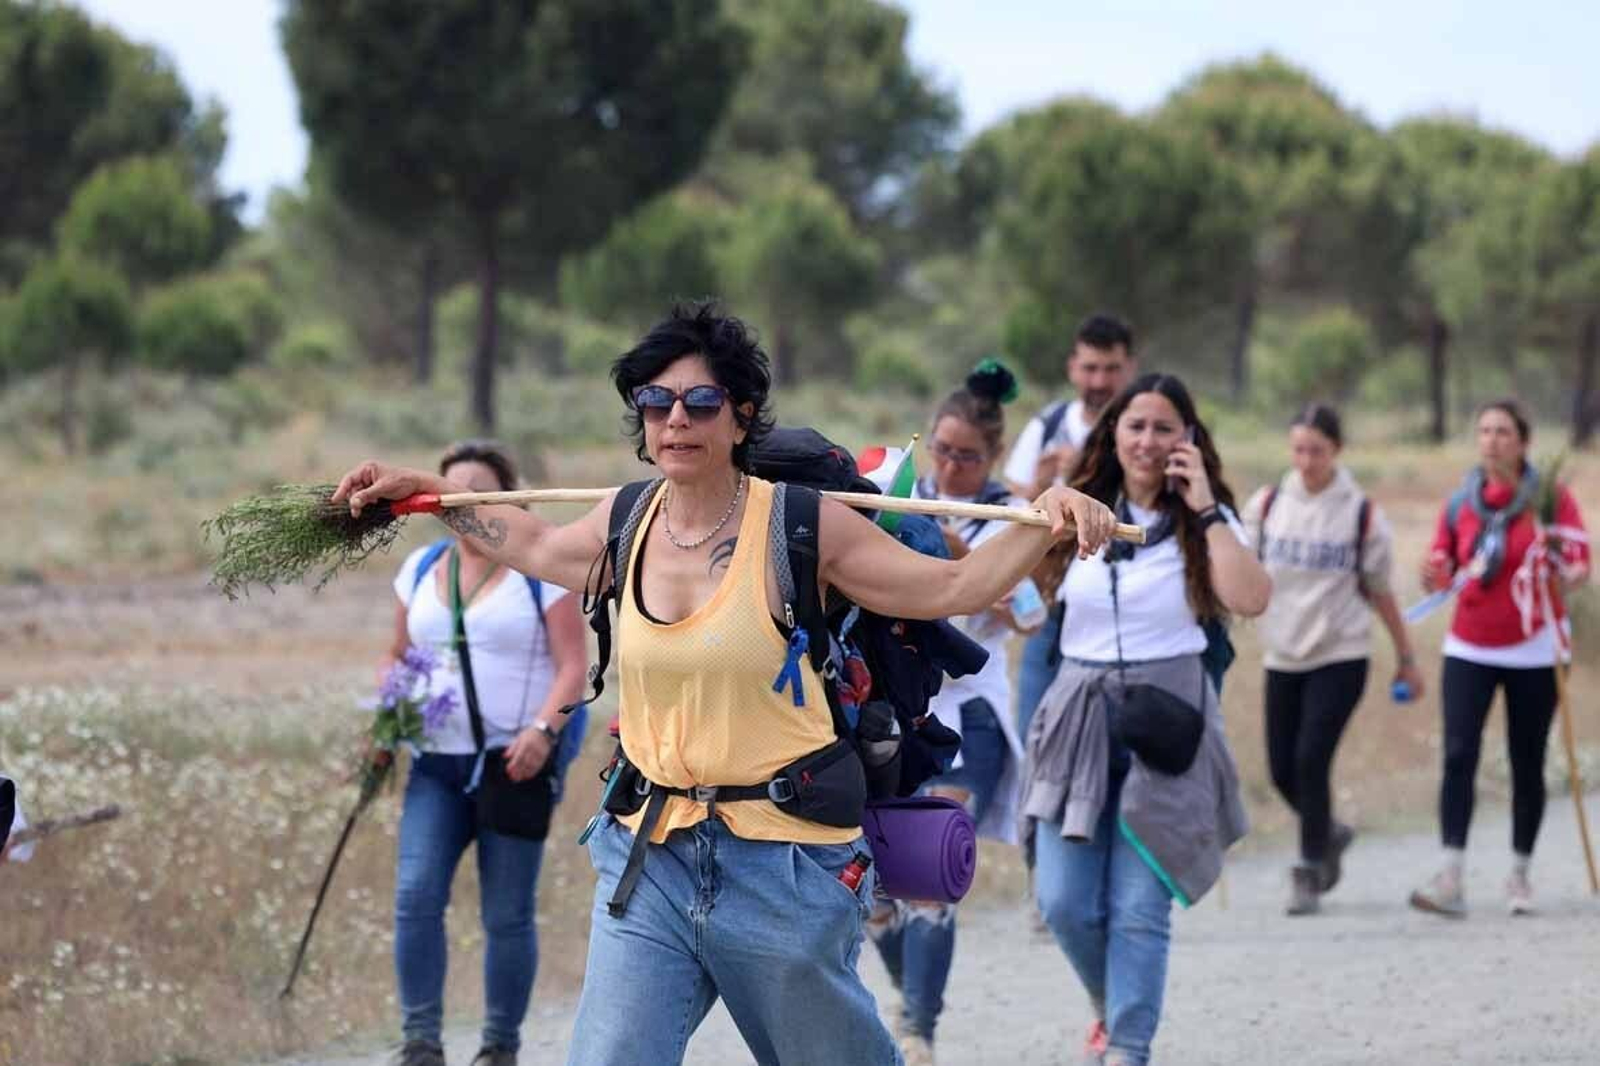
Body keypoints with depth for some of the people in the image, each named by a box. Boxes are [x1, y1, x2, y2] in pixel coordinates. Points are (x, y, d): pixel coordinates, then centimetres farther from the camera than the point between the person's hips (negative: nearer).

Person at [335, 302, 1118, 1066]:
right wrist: (421, 491, 28)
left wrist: (1044, 524, -20)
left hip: (782, 863, -4)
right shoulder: (626, 524, 5)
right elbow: (535, 547, 28)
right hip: (649, 860, 4)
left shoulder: (801, 528, -9)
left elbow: (954, 588, -5)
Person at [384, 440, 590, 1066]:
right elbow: (397, 654, 22)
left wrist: (543, 730, -22)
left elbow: (573, 664, -7)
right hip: (437, 763, 4)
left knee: (507, 914, 0)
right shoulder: (421, 569, 13)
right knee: (416, 894, -12)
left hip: (514, 762, -4)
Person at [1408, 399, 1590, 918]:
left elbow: (1579, 559, -6)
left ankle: (1520, 876, 19)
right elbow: (1443, 567, 10)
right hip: (1470, 650, 2)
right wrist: (1434, 575, -13)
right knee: (1458, 756, -12)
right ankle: (1451, 878, -17)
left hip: (1534, 651, -2)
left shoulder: (1550, 498, -5)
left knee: (1527, 764, 5)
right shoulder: (1460, 503, 4)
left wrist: (1571, 574, -29)